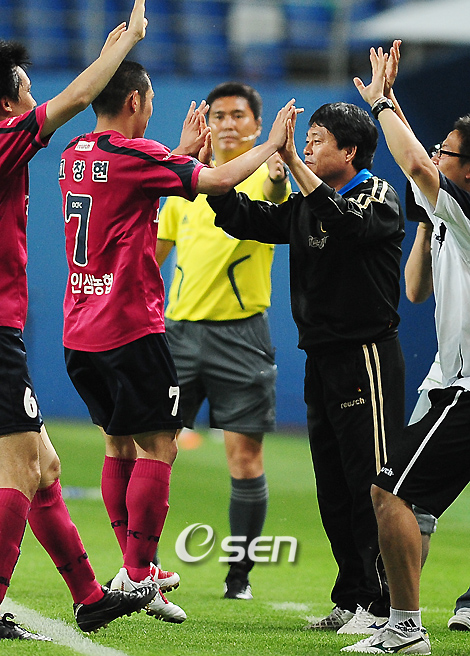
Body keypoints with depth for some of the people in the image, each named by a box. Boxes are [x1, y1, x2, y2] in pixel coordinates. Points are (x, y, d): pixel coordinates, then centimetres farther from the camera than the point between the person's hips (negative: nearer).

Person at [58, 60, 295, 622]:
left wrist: (181, 152, 32)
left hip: (80, 332, 8)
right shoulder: (134, 155, -14)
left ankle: (133, 571, 17)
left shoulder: (74, 155, 9)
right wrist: (271, 145, 3)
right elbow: (217, 180, -12)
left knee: (119, 445, 15)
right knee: (158, 446, -2)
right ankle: (138, 574, -6)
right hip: (130, 328, -8)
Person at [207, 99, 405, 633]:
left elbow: (346, 224, -28)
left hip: (367, 359, -8)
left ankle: (383, 604, -6)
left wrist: (294, 163, -31)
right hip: (321, 361, 8)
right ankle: (353, 599, 17)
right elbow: (245, 218, 14)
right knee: (333, 489, 10)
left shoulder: (379, 197, -7)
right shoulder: (305, 206, 15)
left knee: (371, 483, -8)